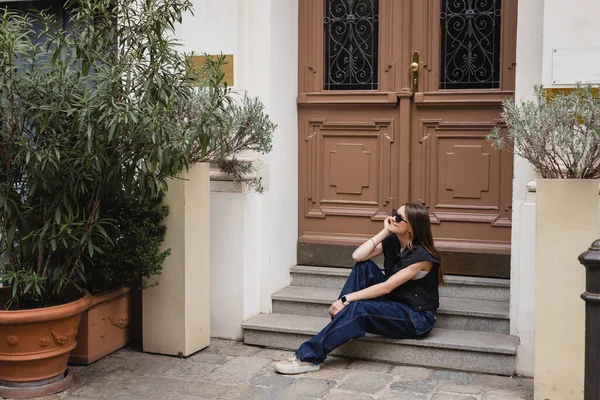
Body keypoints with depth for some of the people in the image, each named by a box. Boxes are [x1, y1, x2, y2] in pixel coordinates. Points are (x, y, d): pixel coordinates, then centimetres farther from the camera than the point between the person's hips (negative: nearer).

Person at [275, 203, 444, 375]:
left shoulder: (422, 255, -19)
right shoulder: (392, 242, 4)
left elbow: (386, 287, -23)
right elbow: (357, 256, -9)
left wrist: (346, 299, -23)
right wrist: (385, 232, -11)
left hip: (417, 319, -7)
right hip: (394, 304, 7)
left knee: (357, 309, -29)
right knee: (364, 266, -12)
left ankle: (309, 357, -26)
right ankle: (339, 321, -17)